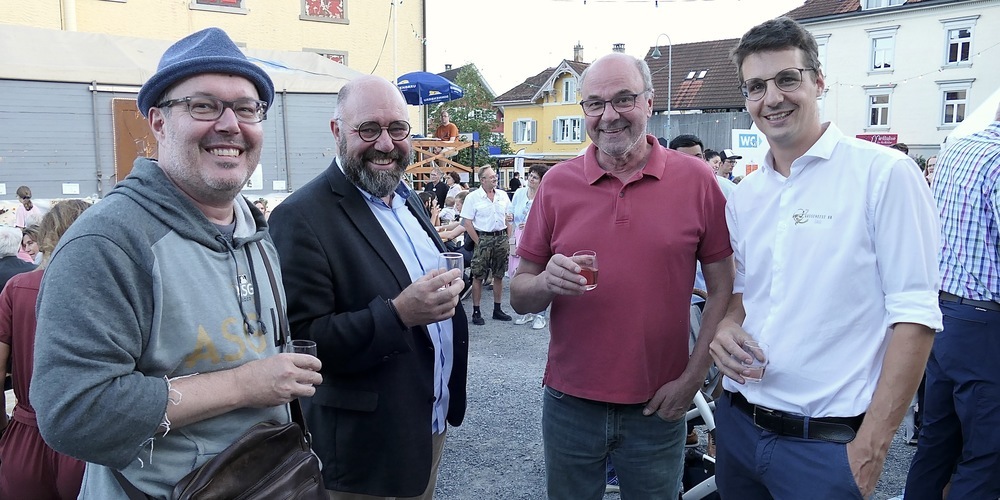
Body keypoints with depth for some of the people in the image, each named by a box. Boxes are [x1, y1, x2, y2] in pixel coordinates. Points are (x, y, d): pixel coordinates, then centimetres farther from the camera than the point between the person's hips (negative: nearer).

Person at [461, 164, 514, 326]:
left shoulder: (503, 195, 8)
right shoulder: (472, 197, -6)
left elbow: (508, 219, 14)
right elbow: (467, 222, -7)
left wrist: (508, 239, 6)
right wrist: (478, 242, -10)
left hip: (501, 237, 5)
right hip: (483, 238, -4)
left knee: (499, 276, 10)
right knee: (478, 276, -1)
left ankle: (497, 309, 21)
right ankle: (476, 312, 7)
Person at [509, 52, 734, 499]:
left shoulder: (695, 178, -4)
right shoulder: (557, 183, -1)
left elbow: (723, 290, -1)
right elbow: (519, 296, 1)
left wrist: (692, 378, -7)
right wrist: (546, 283, -20)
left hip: (659, 408, -1)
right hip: (570, 403, 1)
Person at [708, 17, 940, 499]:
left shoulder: (884, 173, -10)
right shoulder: (743, 196, 7)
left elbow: (914, 316, -12)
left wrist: (872, 446, -15)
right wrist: (727, 327, -4)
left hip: (826, 442, -5)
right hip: (738, 423, 6)